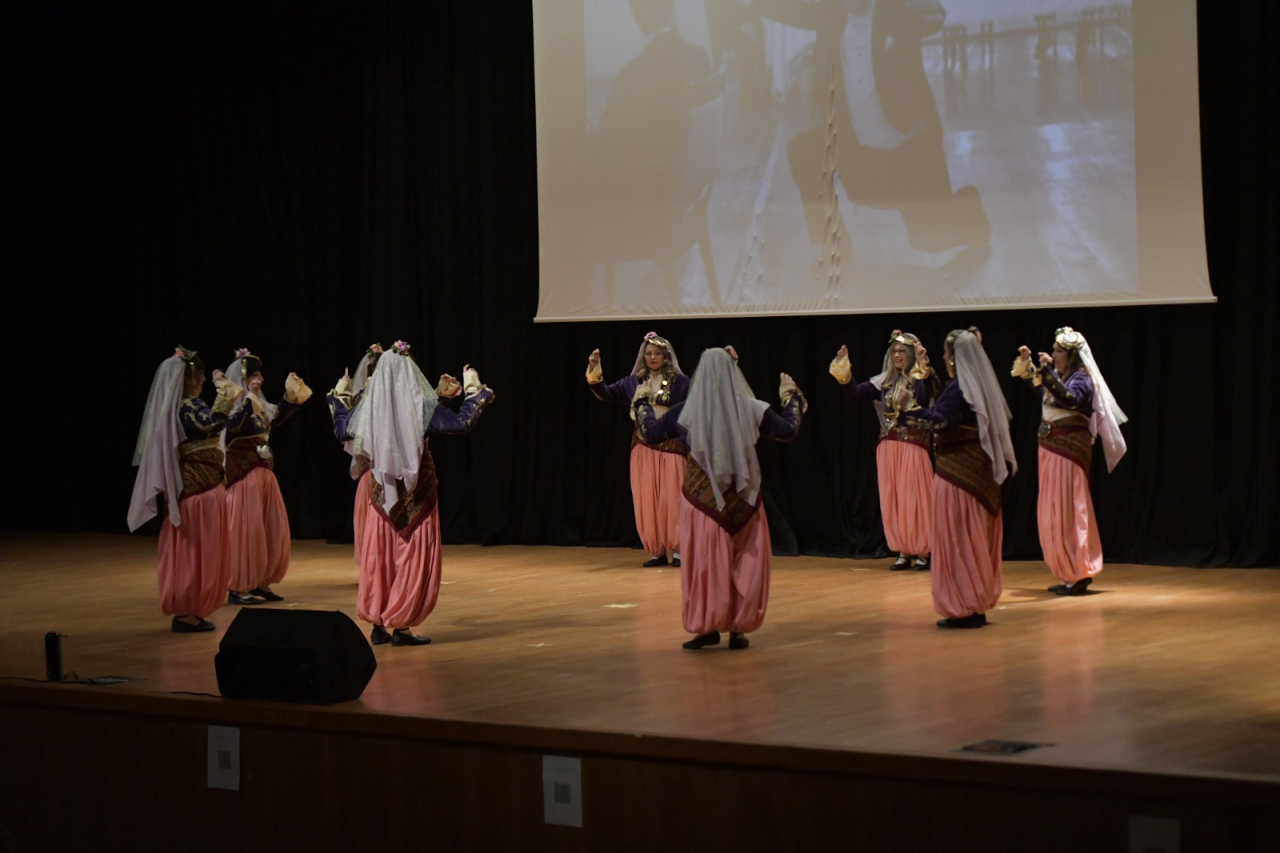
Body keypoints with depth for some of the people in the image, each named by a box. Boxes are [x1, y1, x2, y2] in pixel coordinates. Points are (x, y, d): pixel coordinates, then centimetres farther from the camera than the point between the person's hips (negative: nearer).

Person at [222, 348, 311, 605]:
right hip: (243, 475, -9)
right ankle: (238, 588, -2)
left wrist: (290, 396, 21)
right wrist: (248, 399, -30)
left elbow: (277, 418, 30)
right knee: (245, 530, -7)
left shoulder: (260, 407, 14)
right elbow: (231, 426, -31)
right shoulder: (233, 408, -11)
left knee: (272, 530, 9)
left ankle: (259, 583, 17)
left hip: (264, 474, 9)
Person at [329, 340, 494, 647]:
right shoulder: (421, 407, -11)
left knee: (379, 557, 11)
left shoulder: (368, 407, 0)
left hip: (382, 495, 4)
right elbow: (463, 423, -13)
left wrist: (338, 396, 27)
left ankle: (378, 624, 14)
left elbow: (341, 431, 16)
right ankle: (400, 625, 0)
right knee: (413, 559, 2)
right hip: (415, 495, -4)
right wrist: (474, 389, -2)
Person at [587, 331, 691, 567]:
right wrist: (595, 373, -11)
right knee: (647, 500, 3)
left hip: (671, 447, -3)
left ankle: (677, 550, 5)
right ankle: (656, 551, 10)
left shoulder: (679, 382, -1)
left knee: (671, 498, -2)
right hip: (643, 448, 3)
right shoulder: (634, 381, 8)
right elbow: (607, 394, 3)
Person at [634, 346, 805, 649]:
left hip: (703, 497, -1)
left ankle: (708, 626, 5)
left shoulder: (687, 411, -5)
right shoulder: (751, 409, -3)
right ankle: (739, 628, 8)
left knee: (705, 562, 5)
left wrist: (643, 402, 23)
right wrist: (792, 396, 25)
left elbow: (650, 434, 7)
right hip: (742, 497, 1)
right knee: (745, 563, 8)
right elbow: (789, 430, 9)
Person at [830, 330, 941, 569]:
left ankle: (922, 552, 3)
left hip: (914, 446, -6)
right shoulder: (884, 381, 11)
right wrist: (844, 372, -9)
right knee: (892, 500, 6)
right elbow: (856, 393, 6)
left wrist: (924, 368, -42)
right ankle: (903, 552, 12)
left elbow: (937, 391, -27)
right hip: (889, 447, 6)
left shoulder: (922, 380, -6)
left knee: (915, 498, -4)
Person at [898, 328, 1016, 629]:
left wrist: (909, 410, -29)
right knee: (977, 540, 12)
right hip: (981, 473, 9)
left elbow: (943, 422, -27)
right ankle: (979, 603, 16)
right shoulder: (983, 387, 12)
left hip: (957, 471, -9)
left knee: (957, 539, -4)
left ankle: (963, 607, -4)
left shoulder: (958, 389, -14)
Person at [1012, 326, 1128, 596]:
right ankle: (1069, 573, 17)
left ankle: (1079, 574, -5)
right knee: (1052, 513, 11)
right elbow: (1036, 383, 31)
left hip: (1069, 450, -9)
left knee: (1066, 512, -9)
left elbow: (1069, 399, -32)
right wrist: (1027, 363, 18)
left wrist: (1048, 371, -34)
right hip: (1051, 449, 9)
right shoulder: (1059, 376, 12)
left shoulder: (1081, 379, -12)